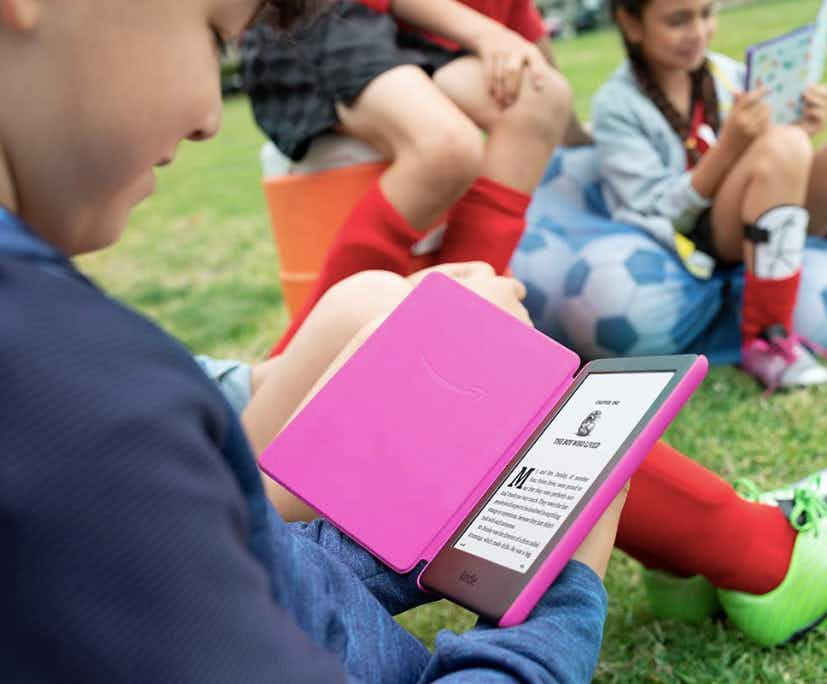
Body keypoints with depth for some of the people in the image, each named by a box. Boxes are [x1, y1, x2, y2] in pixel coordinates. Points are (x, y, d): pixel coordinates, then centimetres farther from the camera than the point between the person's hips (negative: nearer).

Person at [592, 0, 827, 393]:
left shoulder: (726, 73, 7)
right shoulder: (617, 106, -8)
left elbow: (771, 170, 12)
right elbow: (659, 212, -14)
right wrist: (728, 147, -25)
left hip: (760, 235, 6)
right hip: (694, 240, -5)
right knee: (783, 148, -28)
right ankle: (765, 341, -26)